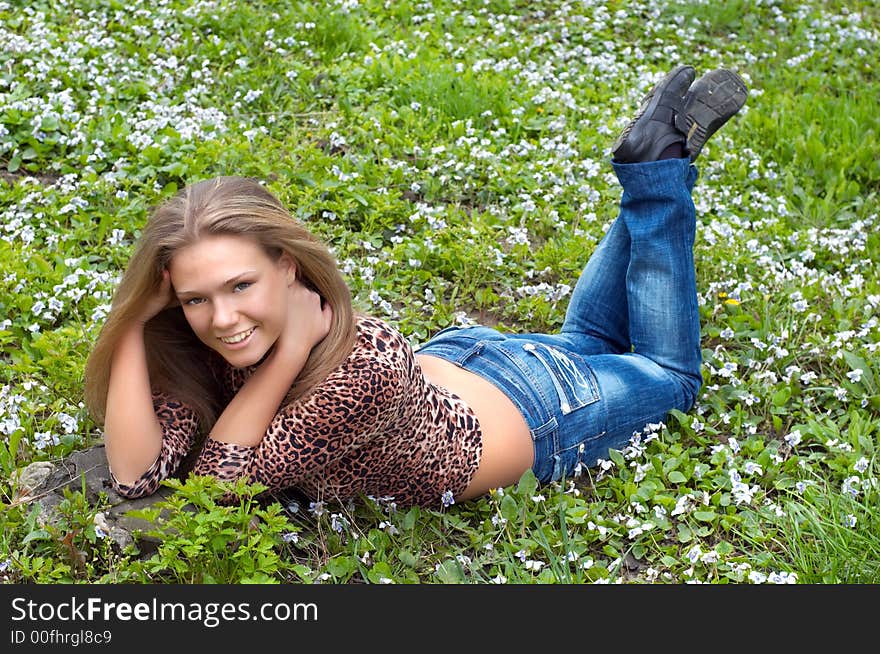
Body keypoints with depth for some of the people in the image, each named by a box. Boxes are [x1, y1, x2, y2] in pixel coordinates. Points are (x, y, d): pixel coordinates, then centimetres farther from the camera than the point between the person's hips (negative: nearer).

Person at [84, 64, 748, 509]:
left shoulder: (367, 364, -46)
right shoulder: (205, 344, -26)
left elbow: (222, 478, -39)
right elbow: (137, 474, -33)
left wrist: (291, 348, -45)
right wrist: (136, 318, -41)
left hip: (535, 418, -4)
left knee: (670, 375, 27)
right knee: (586, 339, 35)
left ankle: (661, 160, 25)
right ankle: (653, 157, 35)